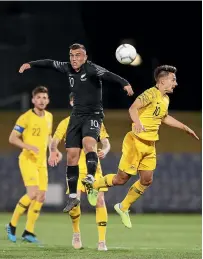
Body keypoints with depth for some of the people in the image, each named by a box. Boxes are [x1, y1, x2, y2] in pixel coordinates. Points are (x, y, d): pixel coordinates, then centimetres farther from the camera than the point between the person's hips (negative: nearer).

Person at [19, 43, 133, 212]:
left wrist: (124, 83, -49)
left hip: (93, 114, -6)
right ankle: (73, 197, 8)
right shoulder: (68, 69, 6)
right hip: (77, 116, 6)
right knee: (72, 155, 2)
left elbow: (107, 75, -33)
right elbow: (50, 63, 23)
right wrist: (31, 64, 26)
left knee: (88, 142, -34)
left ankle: (91, 177, -47)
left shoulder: (91, 69, -15)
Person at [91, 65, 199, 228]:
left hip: (150, 146, 8)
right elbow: (133, 108, -33)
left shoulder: (166, 99, 10)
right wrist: (137, 123, -52)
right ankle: (93, 186, 21)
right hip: (136, 142, -8)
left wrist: (186, 128, 31)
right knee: (122, 179, -3)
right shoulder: (151, 94, -17)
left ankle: (123, 208, 24)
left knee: (147, 181, 7)